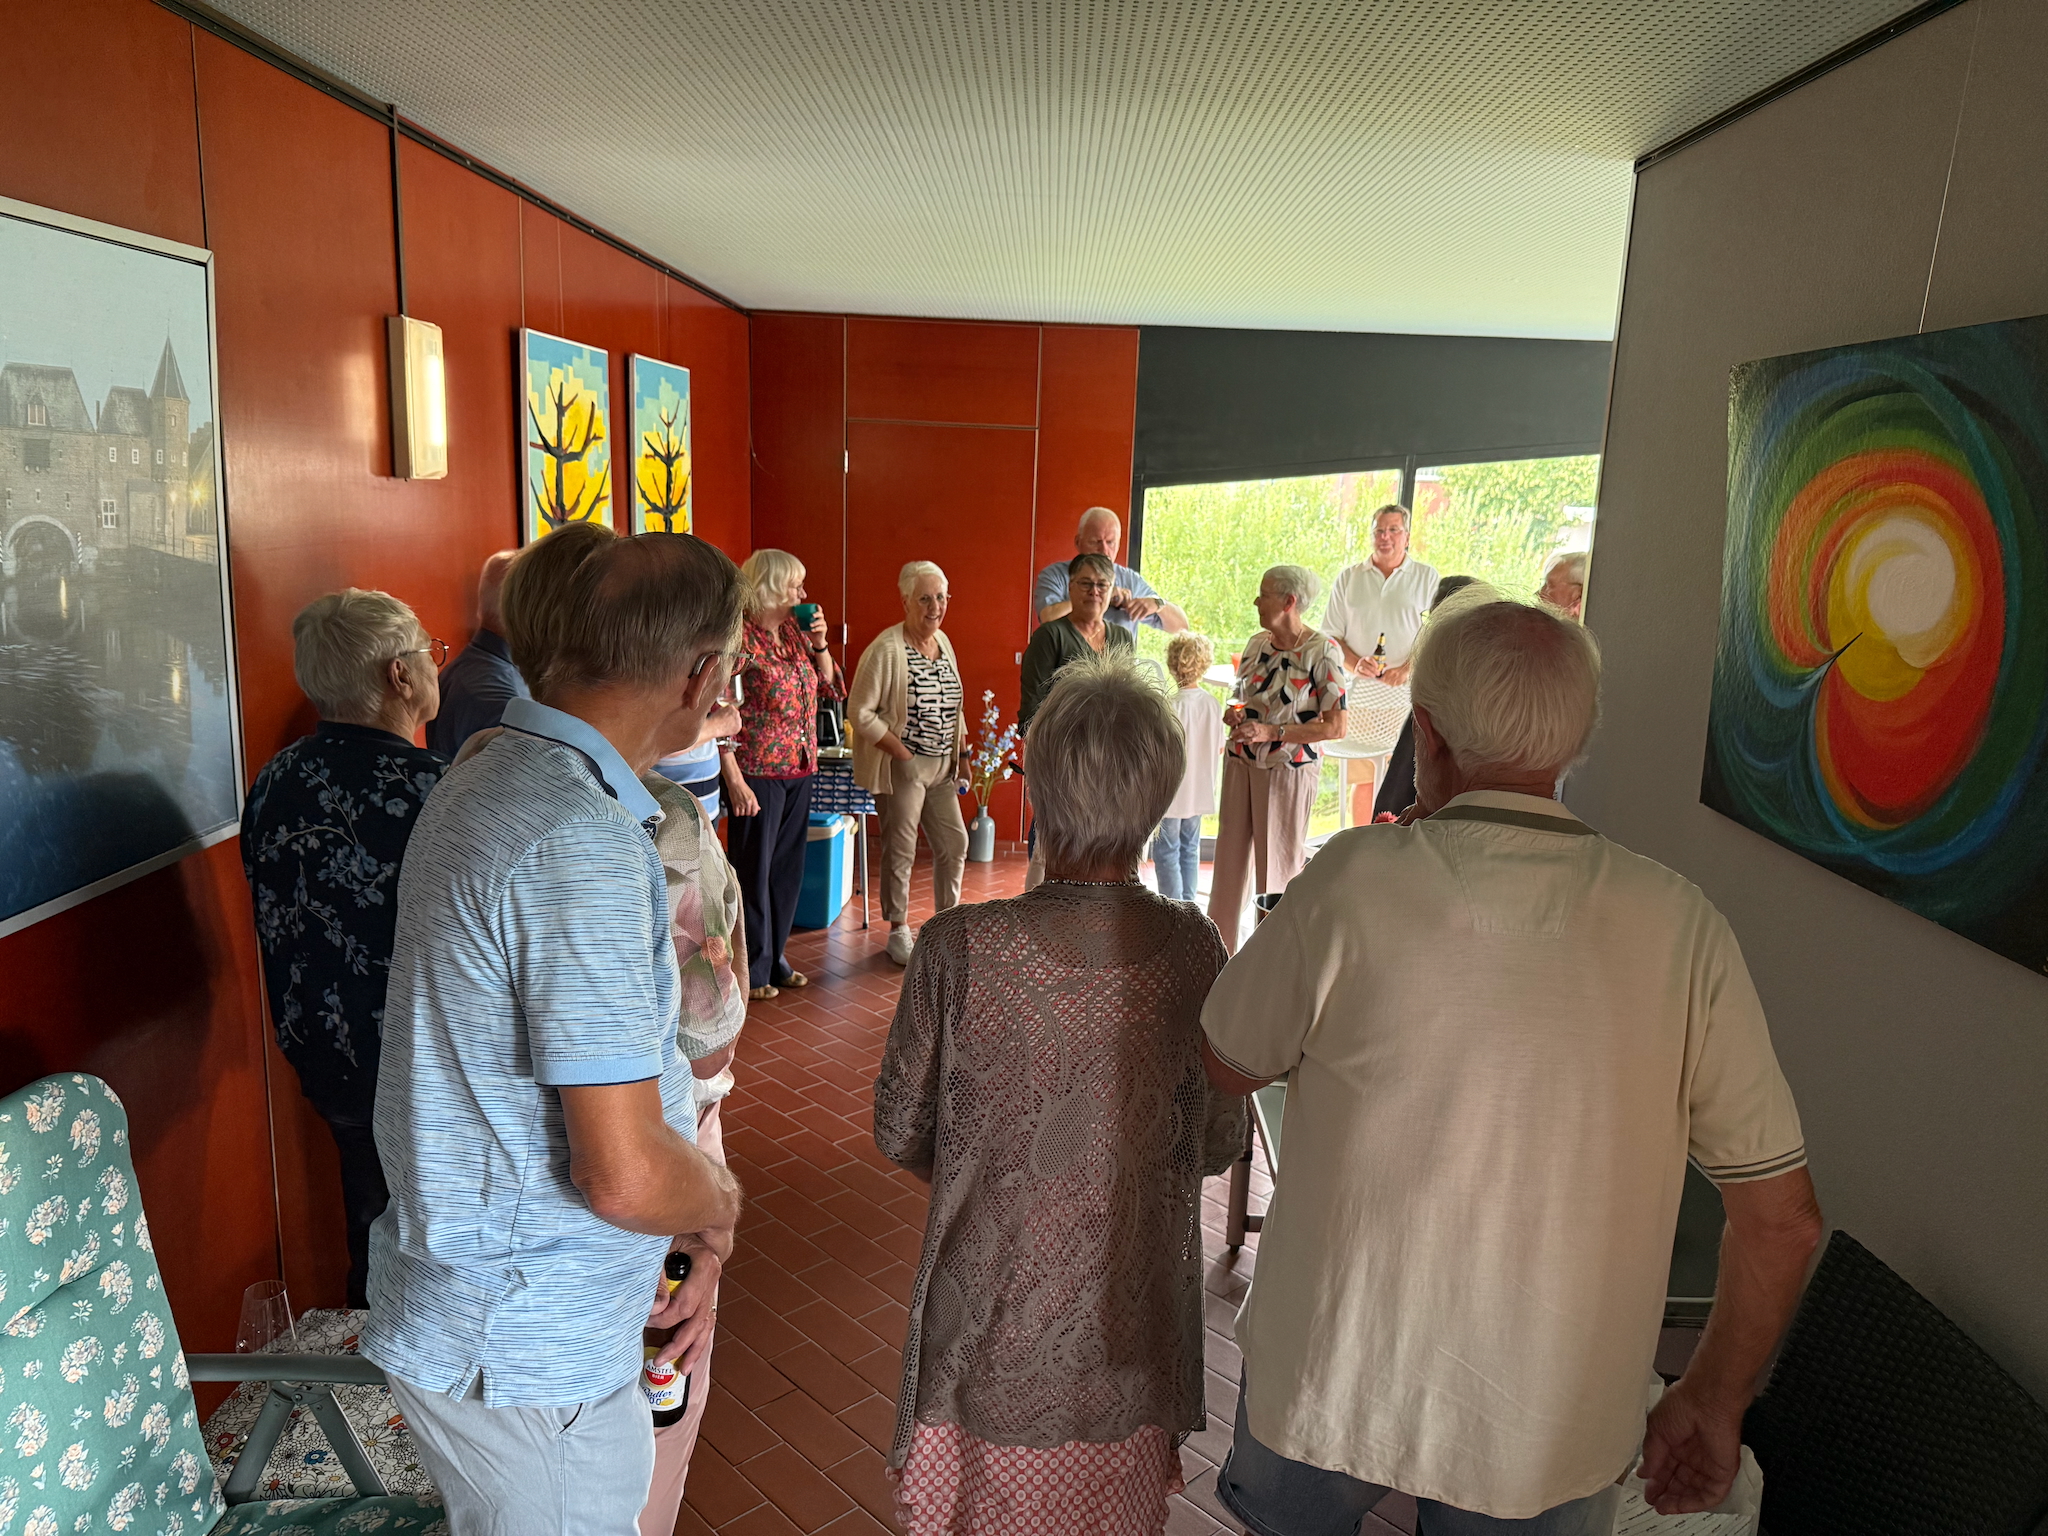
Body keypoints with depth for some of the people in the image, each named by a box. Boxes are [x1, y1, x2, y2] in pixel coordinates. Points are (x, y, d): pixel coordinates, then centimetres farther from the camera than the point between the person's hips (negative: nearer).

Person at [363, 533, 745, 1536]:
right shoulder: (586, 844, -28)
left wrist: (682, 1245, 9)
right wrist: (718, 1208, -5)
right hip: (529, 1359, -9)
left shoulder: (484, 784, 5)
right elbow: (625, 1173, -28)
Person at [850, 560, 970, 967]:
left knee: (954, 844, 10)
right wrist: (902, 752, -16)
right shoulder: (886, 650, -15)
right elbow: (860, 712, -16)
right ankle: (899, 932, 19)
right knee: (900, 851, 3)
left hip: (941, 767, 7)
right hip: (901, 767, -7)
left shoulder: (943, 642, 9)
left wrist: (962, 753, 11)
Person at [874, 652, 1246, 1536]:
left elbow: (899, 1133, -7)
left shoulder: (959, 948, -21)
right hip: (1133, 1324, 2)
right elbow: (1219, 1143, -3)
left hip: (989, 1323, -1)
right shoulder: (1193, 950, -16)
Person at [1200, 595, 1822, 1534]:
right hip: (1550, 1436, 2)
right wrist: (1711, 1404, 9)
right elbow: (1782, 1217, -8)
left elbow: (1229, 1067, -3)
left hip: (1331, 1382, -1)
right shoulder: (1681, 927, -13)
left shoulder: (1355, 880, -19)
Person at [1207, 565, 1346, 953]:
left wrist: (1272, 733, -20)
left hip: (1289, 768, -6)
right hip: (1240, 762, 6)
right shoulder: (1257, 643, 8)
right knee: (1229, 856, 10)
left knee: (1279, 863, 2)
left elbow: (1335, 727, -14)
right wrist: (1235, 714, -3)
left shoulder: (1321, 652, -12)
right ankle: (1218, 946, 22)